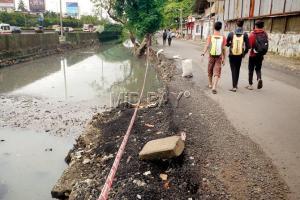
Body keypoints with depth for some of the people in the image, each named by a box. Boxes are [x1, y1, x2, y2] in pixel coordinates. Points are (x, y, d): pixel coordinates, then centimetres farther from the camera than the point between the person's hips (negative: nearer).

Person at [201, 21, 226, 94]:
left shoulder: (210, 37, -4)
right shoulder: (223, 37, -3)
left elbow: (207, 46, -20)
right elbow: (224, 49, -2)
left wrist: (203, 53, -29)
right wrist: (224, 59, 6)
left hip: (211, 56, 1)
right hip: (219, 57, -1)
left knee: (210, 71, 20)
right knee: (217, 73, -3)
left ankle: (210, 84, 38)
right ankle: (214, 87, -17)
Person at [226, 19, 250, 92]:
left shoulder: (231, 33, -9)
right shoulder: (245, 34, -8)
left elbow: (227, 44, 1)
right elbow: (247, 46, -7)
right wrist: (245, 53, 11)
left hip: (232, 55, -1)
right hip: (240, 55, 2)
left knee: (233, 70, 4)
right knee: (237, 70, 19)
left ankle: (234, 87, -4)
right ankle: (235, 84, 31)